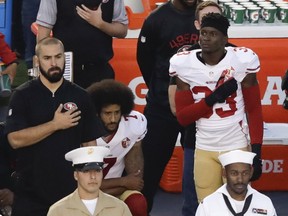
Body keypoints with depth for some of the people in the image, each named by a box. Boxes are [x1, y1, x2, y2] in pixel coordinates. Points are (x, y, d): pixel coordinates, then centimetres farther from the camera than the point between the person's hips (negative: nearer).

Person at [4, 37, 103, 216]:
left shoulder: (81, 97, 4)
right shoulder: (23, 95, -2)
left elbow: (89, 144, 6)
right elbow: (15, 139, -13)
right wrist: (55, 124, -15)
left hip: (71, 190, 2)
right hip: (31, 194, -1)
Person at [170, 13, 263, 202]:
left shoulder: (242, 60, -8)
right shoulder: (184, 64, -3)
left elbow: (254, 111, -2)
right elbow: (182, 118, -2)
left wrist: (257, 153, -8)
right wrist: (213, 98, -16)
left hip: (237, 147, -2)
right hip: (204, 150, 2)